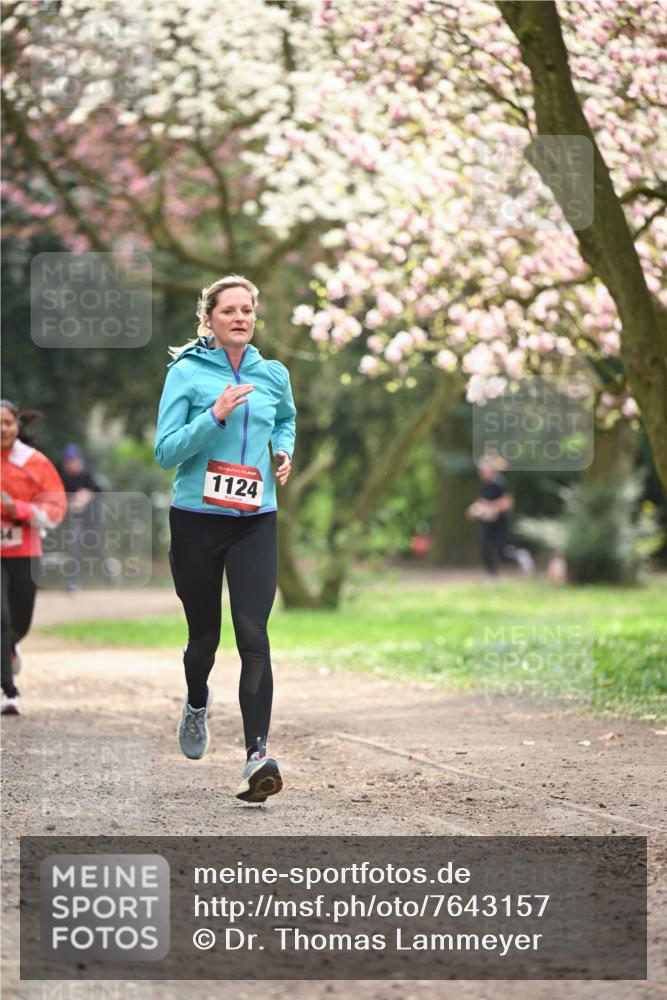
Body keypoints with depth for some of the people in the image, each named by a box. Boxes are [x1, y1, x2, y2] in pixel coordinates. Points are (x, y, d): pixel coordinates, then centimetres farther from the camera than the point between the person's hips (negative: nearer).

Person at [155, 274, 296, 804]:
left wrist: (285, 452, 9)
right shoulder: (186, 372, -4)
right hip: (196, 520, -1)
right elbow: (166, 451, -10)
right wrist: (215, 416, -22)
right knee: (204, 634, 12)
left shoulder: (274, 374, 7)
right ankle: (197, 704, 46)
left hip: (255, 522, 1)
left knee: (253, 634, -14)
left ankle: (257, 755, -21)